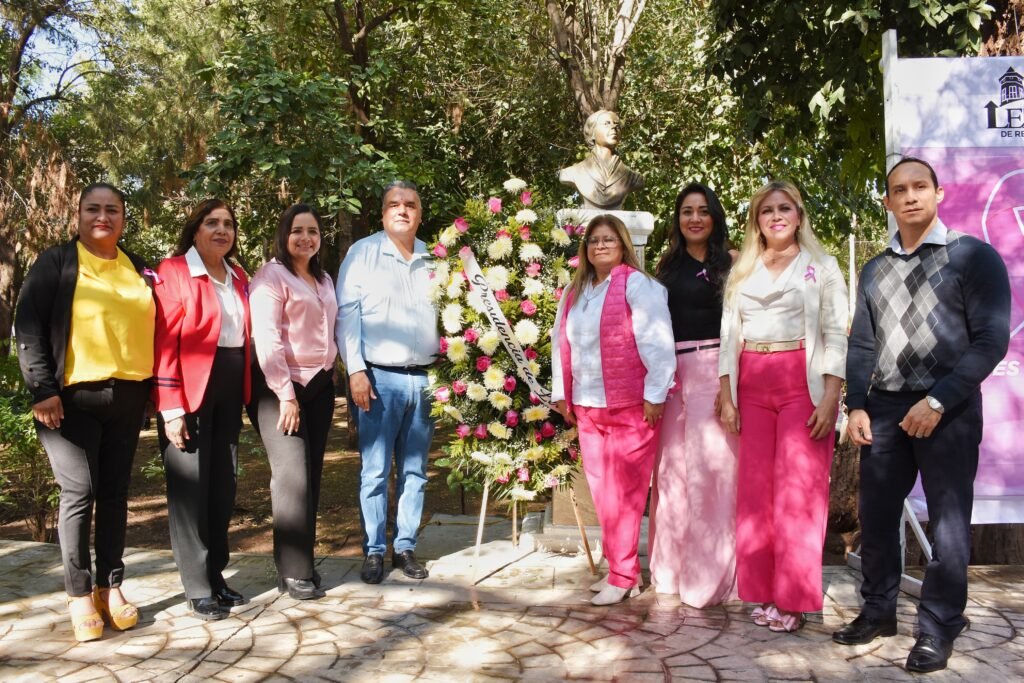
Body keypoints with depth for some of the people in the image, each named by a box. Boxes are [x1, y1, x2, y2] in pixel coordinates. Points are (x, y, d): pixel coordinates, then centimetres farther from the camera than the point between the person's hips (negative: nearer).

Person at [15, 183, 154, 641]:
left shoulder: (138, 270, 13)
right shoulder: (56, 263, 0)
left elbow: (151, 328, 16)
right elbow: (28, 325, -6)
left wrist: (152, 386, 10)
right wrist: (41, 388, -13)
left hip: (126, 397, 4)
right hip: (73, 397, -4)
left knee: (115, 492, 8)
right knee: (79, 491, -5)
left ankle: (109, 586, 18)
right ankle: (79, 595, 8)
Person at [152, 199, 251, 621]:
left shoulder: (238, 278, 14)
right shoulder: (174, 271, -7)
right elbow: (164, 342, -12)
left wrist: (247, 394, 11)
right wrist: (171, 407, -17)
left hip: (229, 389, 7)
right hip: (190, 391, -6)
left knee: (223, 485, 11)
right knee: (190, 489, 1)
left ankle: (215, 575, 24)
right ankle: (198, 589, 10)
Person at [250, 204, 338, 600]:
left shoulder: (324, 280, 17)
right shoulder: (271, 275, -5)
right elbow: (266, 338, -13)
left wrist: (332, 374, 12)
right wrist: (286, 394, -17)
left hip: (320, 387, 7)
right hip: (282, 388, -7)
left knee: (311, 476, 8)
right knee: (293, 477, -9)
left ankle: (304, 560, 17)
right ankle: (293, 571, 1)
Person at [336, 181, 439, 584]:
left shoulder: (433, 260, 11)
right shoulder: (363, 253, 1)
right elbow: (347, 314, -3)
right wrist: (355, 371, -10)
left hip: (424, 379, 4)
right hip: (378, 378, -3)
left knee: (414, 470, 9)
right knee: (375, 470, -1)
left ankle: (405, 547, 19)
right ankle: (374, 551, 11)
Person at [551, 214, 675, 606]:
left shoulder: (637, 285, -7)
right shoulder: (575, 291, 15)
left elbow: (658, 342, -12)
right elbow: (560, 342, 18)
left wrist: (655, 395, -15)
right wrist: (561, 393, 14)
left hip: (631, 405, -7)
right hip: (587, 405, 7)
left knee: (624, 491, -2)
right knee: (601, 490, 10)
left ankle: (623, 577, 8)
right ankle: (620, 568, 23)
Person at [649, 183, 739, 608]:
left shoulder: (729, 264, 3)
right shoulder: (669, 265, 15)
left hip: (713, 369, -4)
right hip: (672, 373, 4)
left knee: (711, 467, -4)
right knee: (672, 468, 7)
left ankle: (710, 575, 6)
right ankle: (673, 567, 19)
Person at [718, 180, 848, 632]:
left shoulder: (821, 267, 4)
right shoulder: (742, 273, 15)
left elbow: (836, 336, -2)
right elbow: (729, 336, 12)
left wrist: (830, 400, -11)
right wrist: (726, 398, 4)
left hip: (803, 384, -3)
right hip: (752, 387, 4)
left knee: (798, 491, -4)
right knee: (755, 490, 4)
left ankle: (792, 598, 5)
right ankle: (762, 593, 14)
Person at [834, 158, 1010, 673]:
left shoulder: (972, 256, -2)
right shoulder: (875, 271, 13)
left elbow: (991, 339, -8)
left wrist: (938, 401, -14)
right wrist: (857, 406, 1)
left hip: (948, 409, -4)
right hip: (884, 408, 5)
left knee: (948, 524, 2)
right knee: (876, 516, 9)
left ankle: (939, 629, 15)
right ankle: (878, 611, 25)